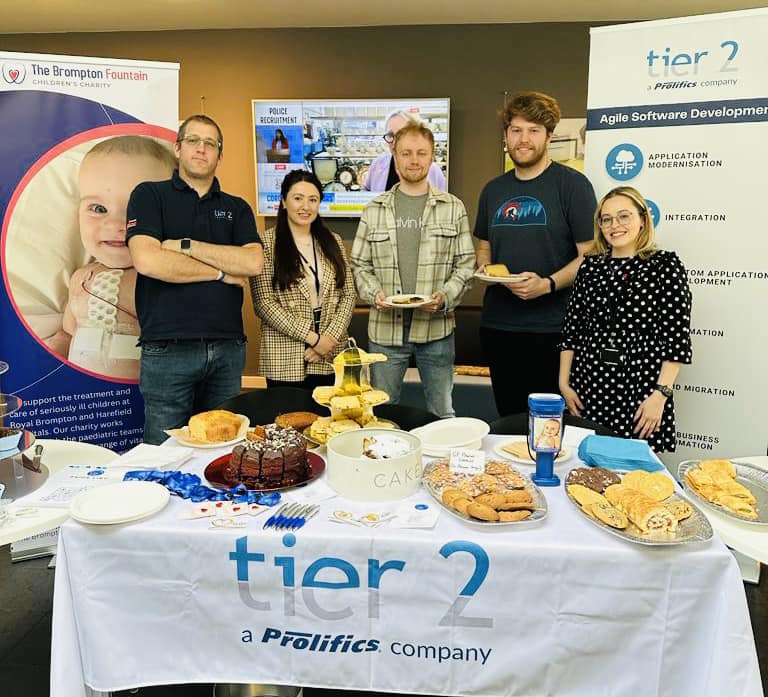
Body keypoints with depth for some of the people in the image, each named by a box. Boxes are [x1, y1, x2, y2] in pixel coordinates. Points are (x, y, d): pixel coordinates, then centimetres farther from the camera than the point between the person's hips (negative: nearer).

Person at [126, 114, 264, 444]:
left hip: (228, 349, 3)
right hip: (168, 351, -3)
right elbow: (147, 261, -12)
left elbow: (254, 262, -4)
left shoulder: (237, 208, 15)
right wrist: (221, 272, -5)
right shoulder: (150, 194, 6)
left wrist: (185, 246, -8)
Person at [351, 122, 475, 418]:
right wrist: (375, 294, -10)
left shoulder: (453, 208, 4)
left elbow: (465, 263, 3)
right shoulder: (374, 210, 6)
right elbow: (360, 264, 8)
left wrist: (445, 297, -13)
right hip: (385, 328, 1)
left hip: (436, 327, 0)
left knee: (442, 414, 13)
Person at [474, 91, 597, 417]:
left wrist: (548, 284, -22)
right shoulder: (493, 190, 13)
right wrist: (484, 268, 1)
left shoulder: (572, 184, -3)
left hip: (550, 328, -5)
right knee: (507, 419, 13)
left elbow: (590, 255, -7)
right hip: (497, 324, 5)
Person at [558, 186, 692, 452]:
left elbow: (678, 336, -5)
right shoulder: (590, 266, 8)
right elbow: (571, 329, 8)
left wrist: (660, 394, -10)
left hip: (640, 387, -3)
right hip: (588, 384, 3)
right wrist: (564, 383, 3)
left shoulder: (665, 265, -1)